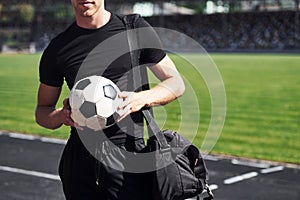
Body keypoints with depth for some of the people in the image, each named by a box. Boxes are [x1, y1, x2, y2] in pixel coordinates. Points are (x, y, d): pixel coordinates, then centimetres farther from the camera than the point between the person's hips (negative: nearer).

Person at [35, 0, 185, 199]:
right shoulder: (58, 48, 7)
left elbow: (176, 83, 7)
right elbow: (42, 111, 14)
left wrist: (142, 99, -13)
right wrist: (62, 116, -9)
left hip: (128, 154, -2)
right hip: (78, 161, 2)